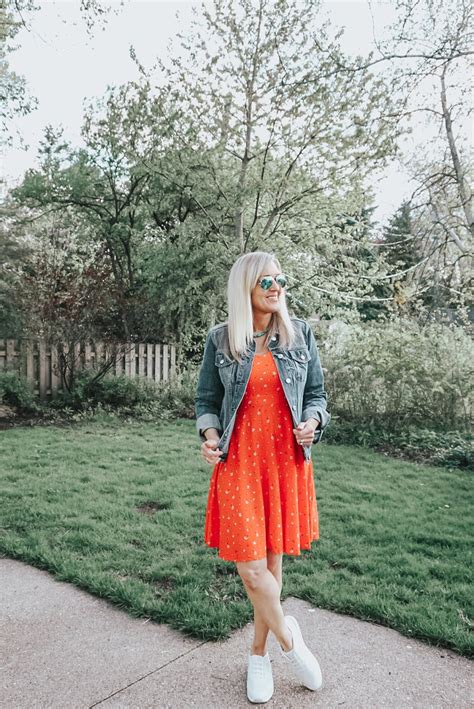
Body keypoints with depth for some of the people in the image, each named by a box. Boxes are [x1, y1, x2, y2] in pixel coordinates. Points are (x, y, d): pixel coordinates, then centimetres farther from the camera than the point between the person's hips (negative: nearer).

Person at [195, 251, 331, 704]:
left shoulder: (299, 334, 4)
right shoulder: (220, 339, 0)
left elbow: (316, 392, 9)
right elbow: (206, 400, 6)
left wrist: (313, 421, -10)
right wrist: (209, 434, -12)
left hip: (287, 461, 2)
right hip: (239, 463, -1)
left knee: (272, 562, 11)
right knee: (250, 569, -3)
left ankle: (258, 654, 33)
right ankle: (288, 638, 26)